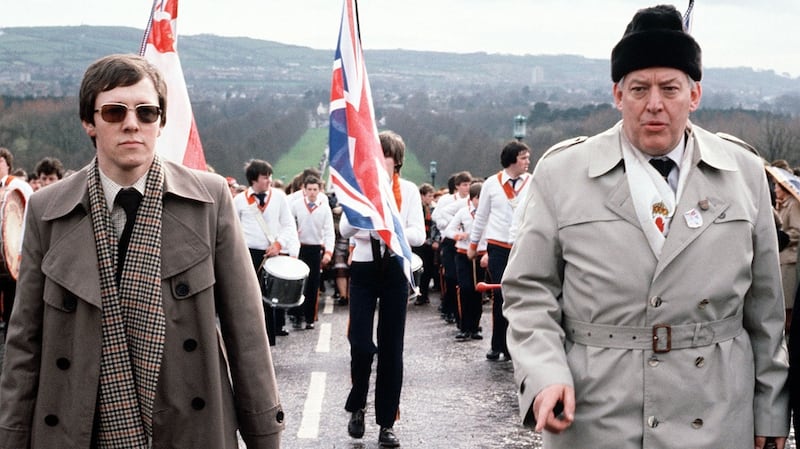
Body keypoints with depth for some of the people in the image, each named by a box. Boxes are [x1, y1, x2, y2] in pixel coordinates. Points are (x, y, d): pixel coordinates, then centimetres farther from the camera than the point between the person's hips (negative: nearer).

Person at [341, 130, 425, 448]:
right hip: (364, 269, -1)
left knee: (391, 347, 4)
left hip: (395, 270, 1)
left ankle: (386, 423, 14)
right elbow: (344, 230, -6)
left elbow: (419, 235, -4)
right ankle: (357, 406, 19)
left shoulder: (409, 190, 2)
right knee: (361, 344, -9)